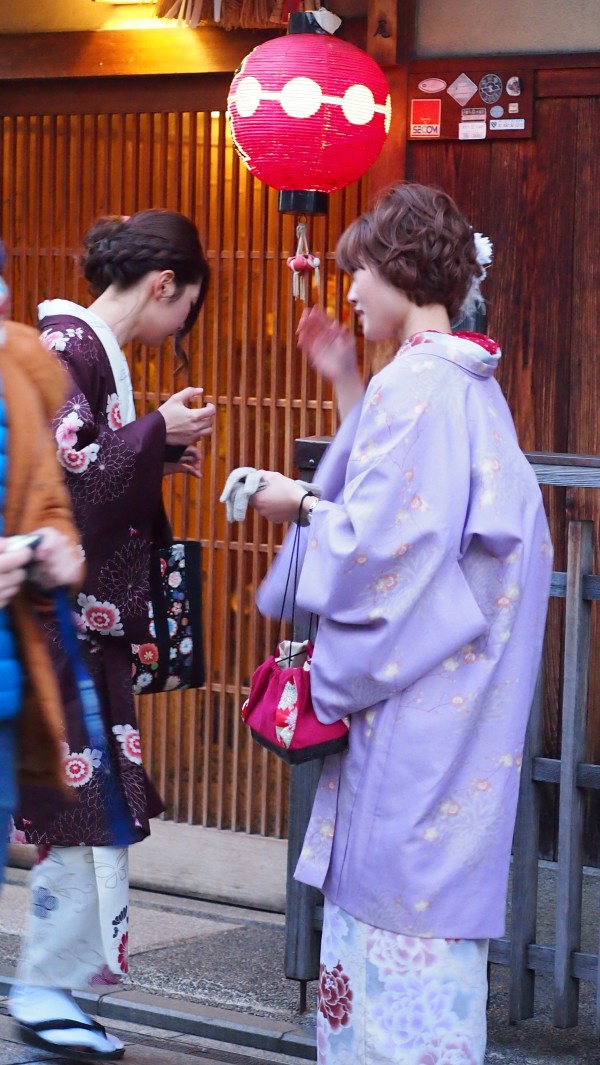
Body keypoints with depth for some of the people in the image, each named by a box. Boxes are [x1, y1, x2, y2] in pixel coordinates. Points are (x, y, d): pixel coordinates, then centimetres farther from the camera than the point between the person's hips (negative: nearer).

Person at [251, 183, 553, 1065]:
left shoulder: (417, 383, -17)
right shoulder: (468, 384, 12)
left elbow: (381, 538, -22)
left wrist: (301, 507, -5)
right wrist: (346, 384, 19)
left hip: (416, 694, -10)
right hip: (452, 685, 10)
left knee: (402, 888, -3)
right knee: (422, 886, 14)